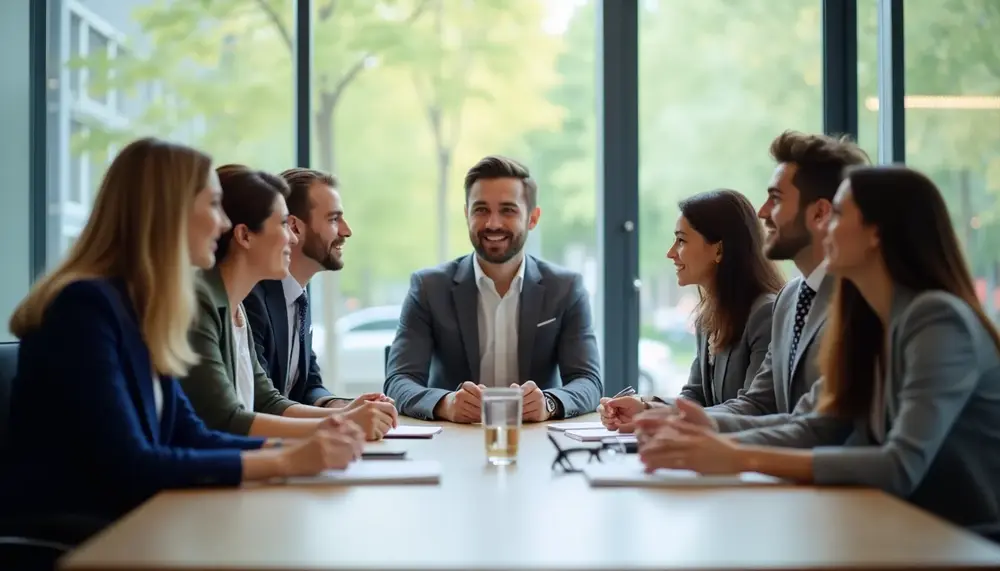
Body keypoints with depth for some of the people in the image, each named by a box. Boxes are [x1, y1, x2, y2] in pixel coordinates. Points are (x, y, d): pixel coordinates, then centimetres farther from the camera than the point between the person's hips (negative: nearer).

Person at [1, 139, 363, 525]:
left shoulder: (140, 311, 9)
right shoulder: (85, 306, -18)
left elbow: (189, 437, 8)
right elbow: (127, 466, -24)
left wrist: (300, 448, -6)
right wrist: (284, 462, -21)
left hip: (113, 525, 8)